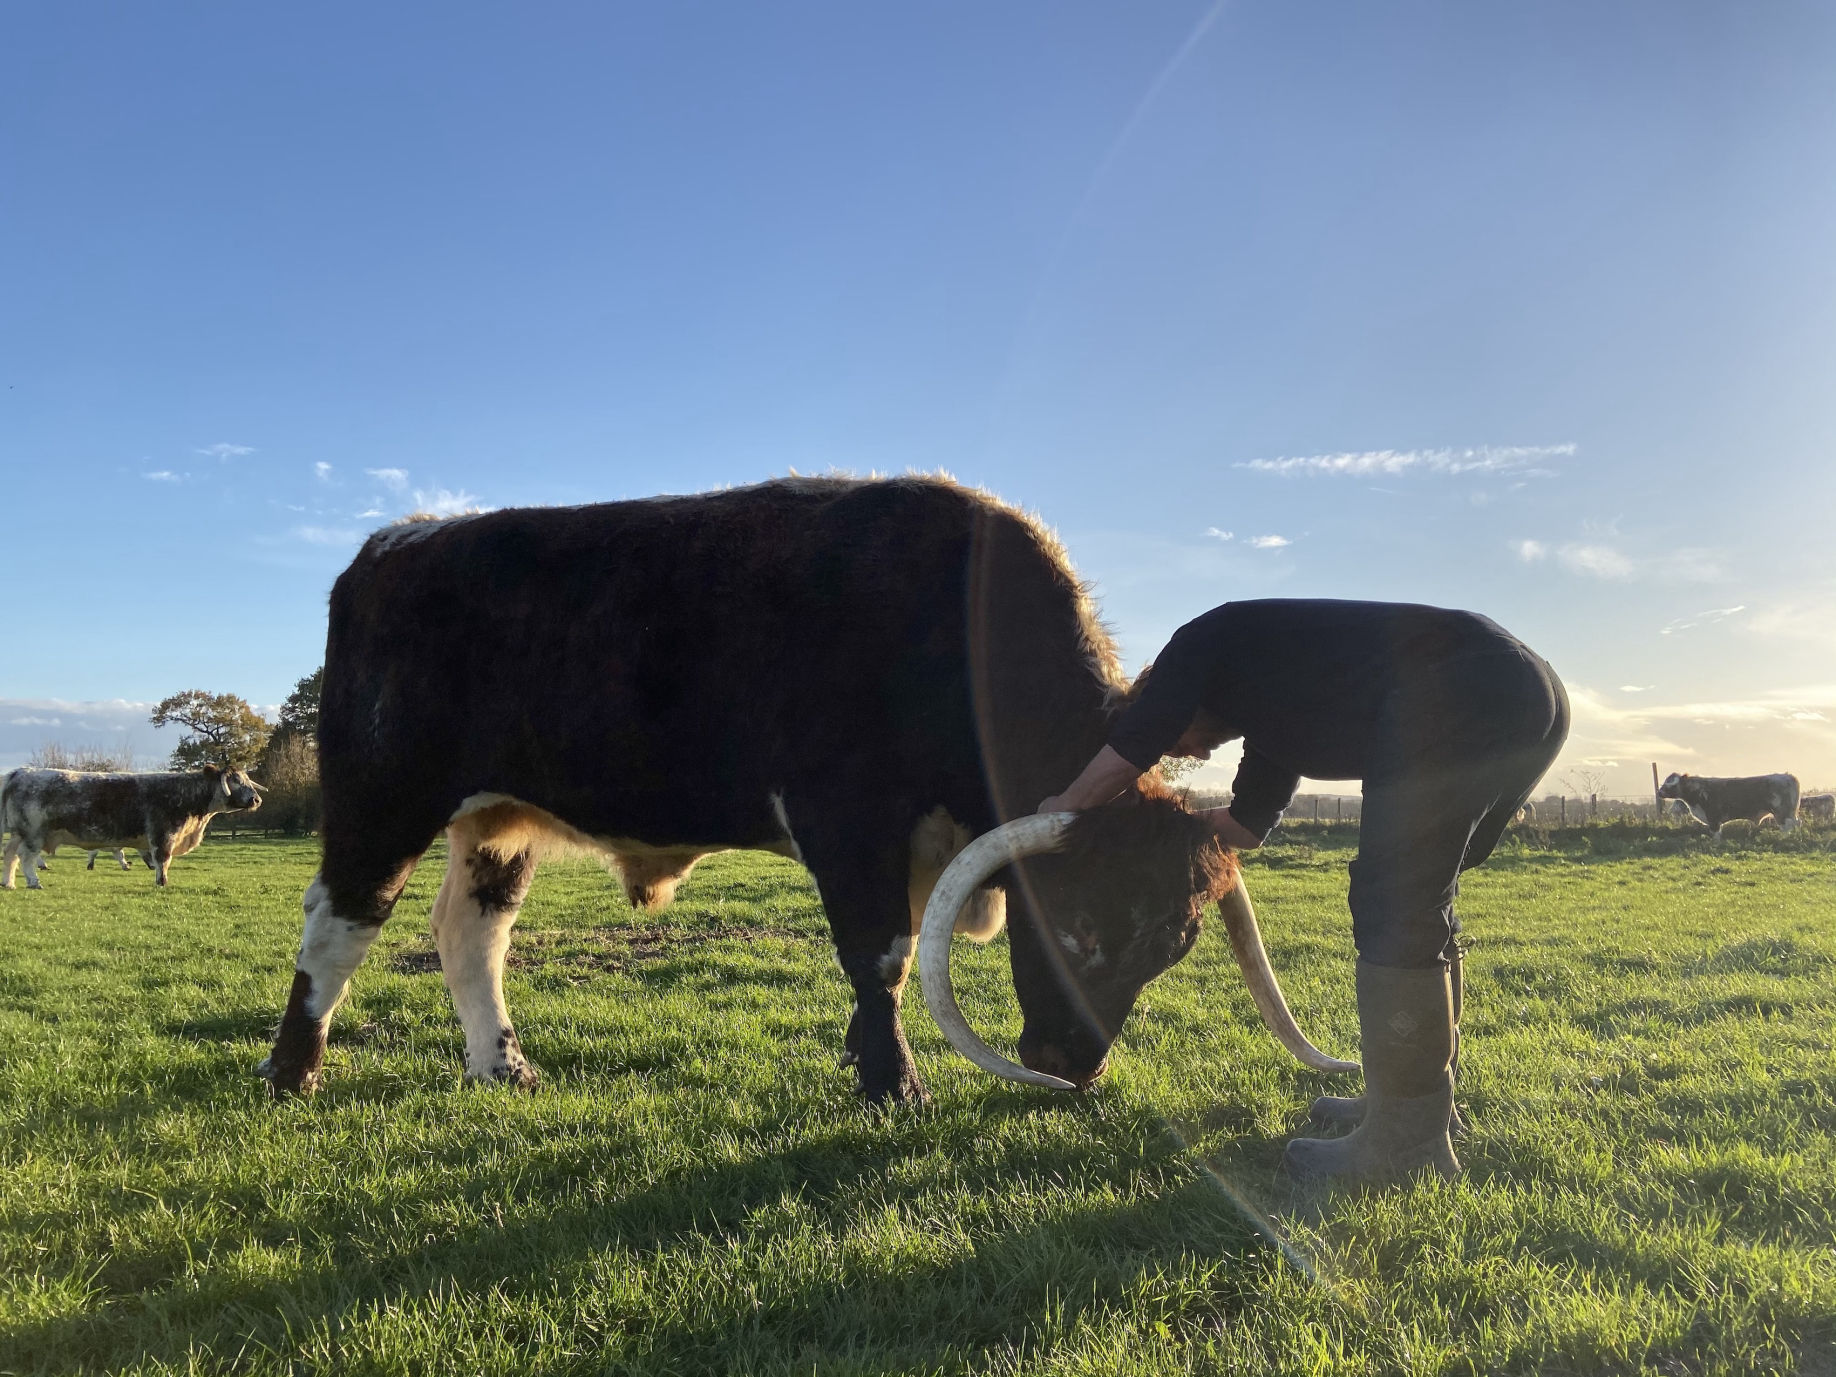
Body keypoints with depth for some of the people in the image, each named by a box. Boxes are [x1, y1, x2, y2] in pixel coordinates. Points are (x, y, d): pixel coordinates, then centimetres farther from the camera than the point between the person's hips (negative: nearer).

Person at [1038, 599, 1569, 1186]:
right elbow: (1246, 825, 41)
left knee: (1395, 909, -6)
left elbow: (1121, 759, 8)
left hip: (1458, 695, -10)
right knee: (1420, 902, 18)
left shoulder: (1204, 640, 11)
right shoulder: (1268, 723, 32)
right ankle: (1425, 1104, 28)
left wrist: (1060, 808, 25)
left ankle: (1406, 1143, 0)